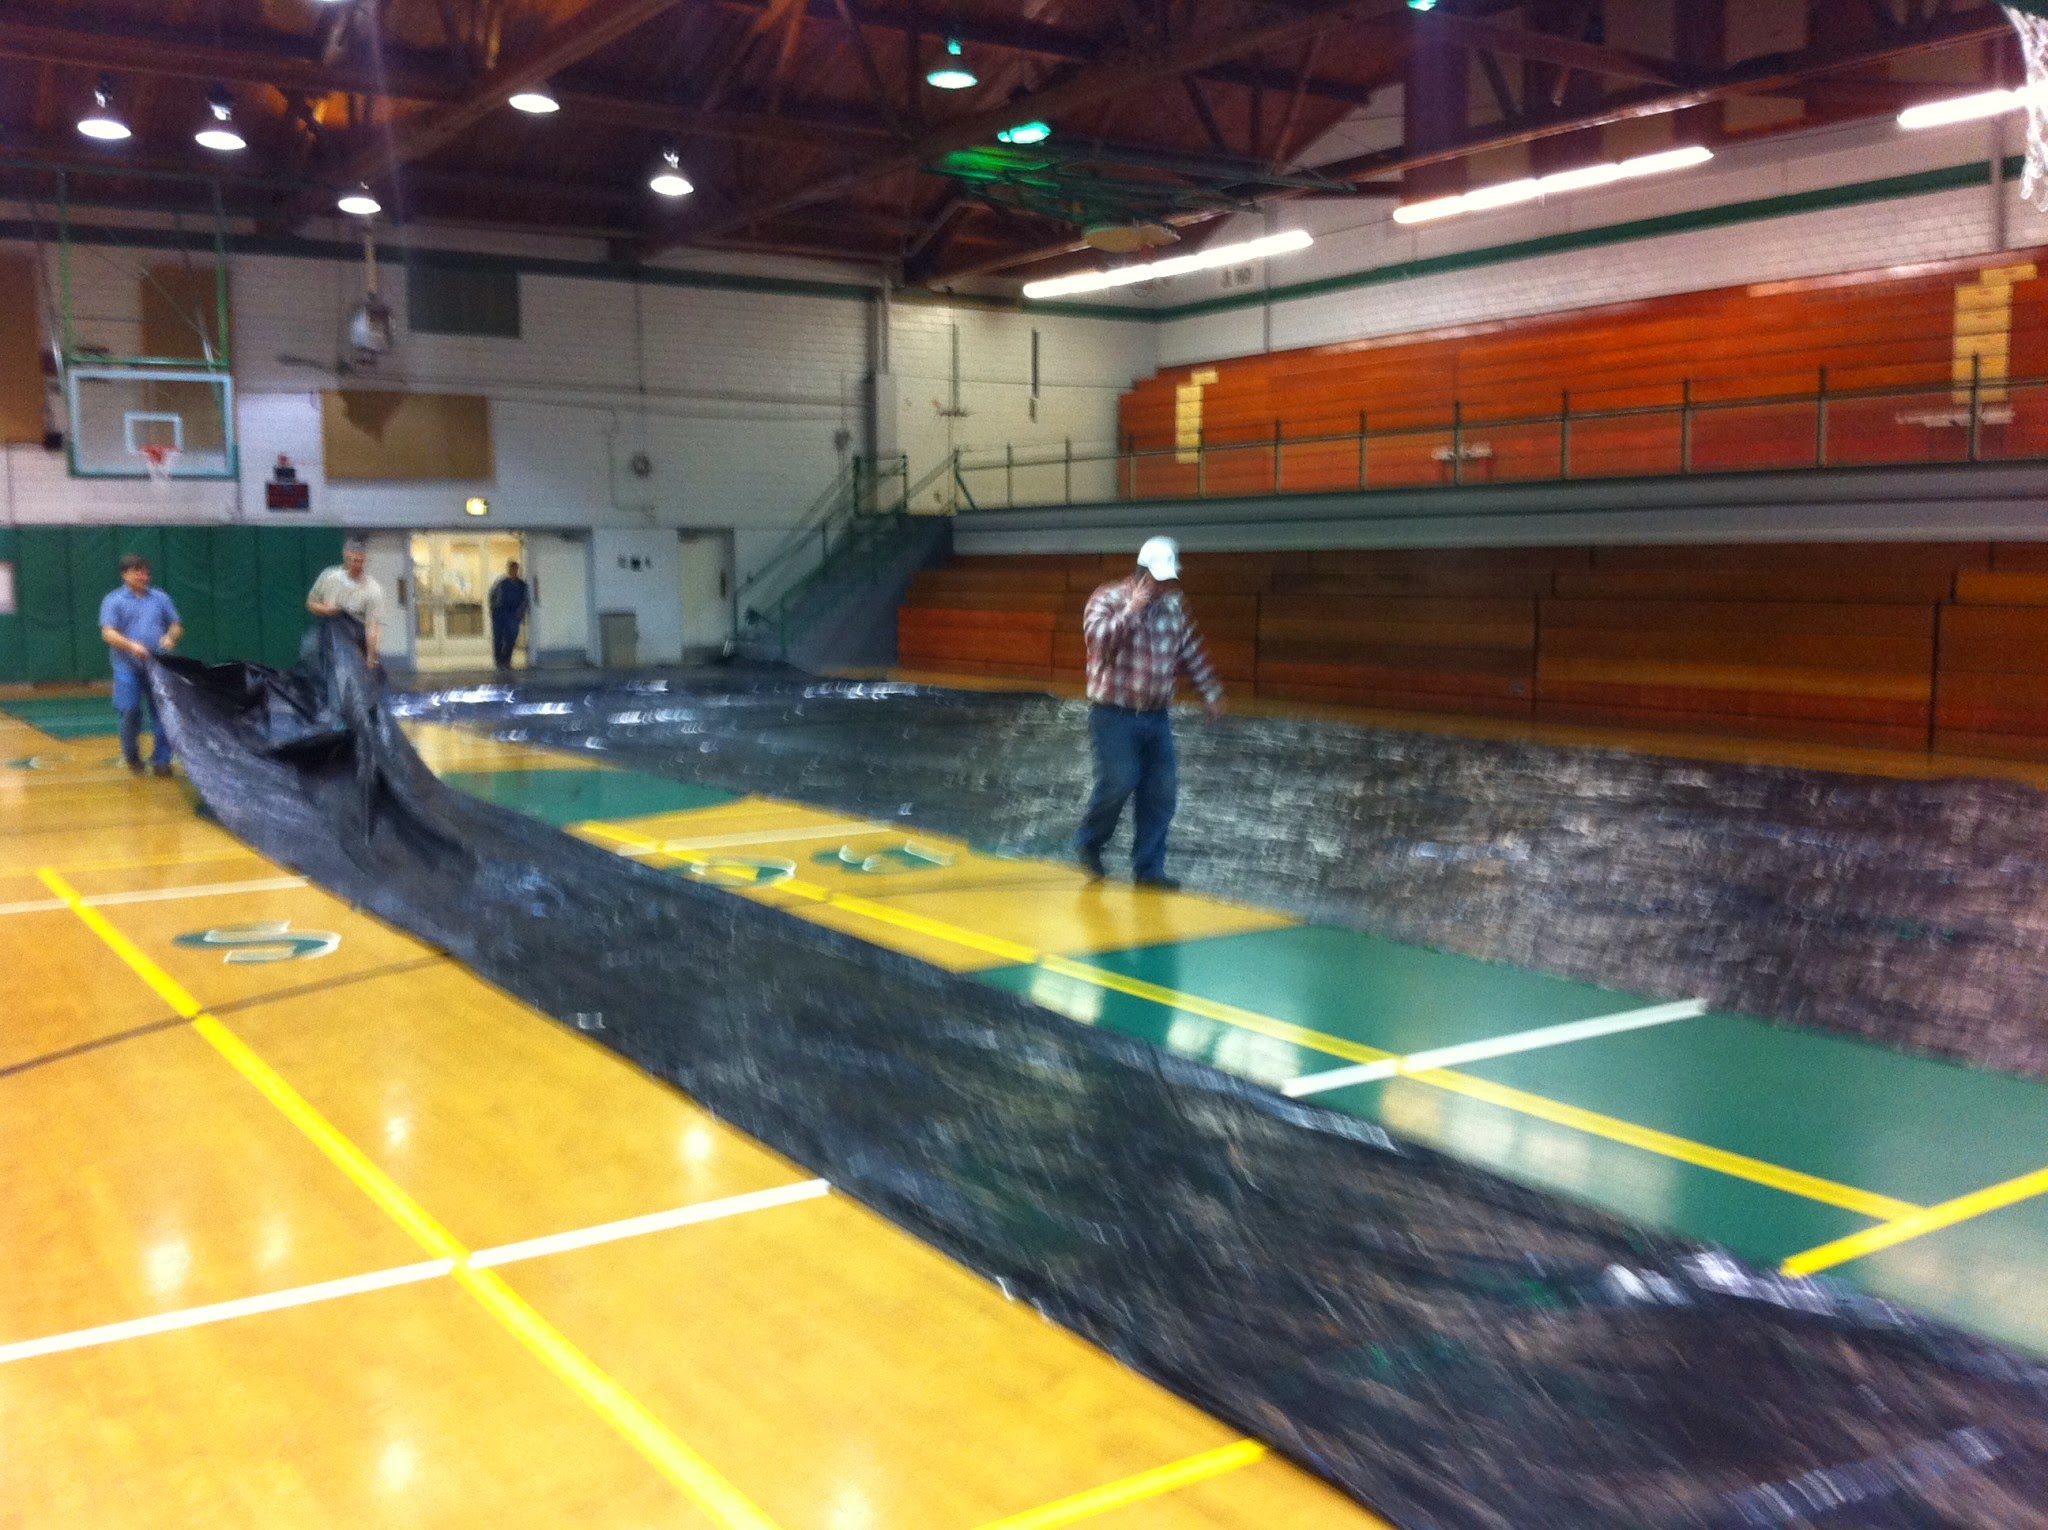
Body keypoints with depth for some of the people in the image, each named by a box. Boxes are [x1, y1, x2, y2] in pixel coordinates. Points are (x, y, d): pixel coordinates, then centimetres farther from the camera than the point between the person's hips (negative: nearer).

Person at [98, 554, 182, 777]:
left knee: (162, 714, -2)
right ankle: (132, 756, 19)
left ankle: (161, 760, 4)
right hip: (129, 668, -2)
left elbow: (177, 626, 15)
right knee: (130, 713, -3)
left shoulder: (160, 598, 13)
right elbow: (108, 633, -7)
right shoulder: (114, 601, 3)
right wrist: (131, 645, -24)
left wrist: (171, 637, -8)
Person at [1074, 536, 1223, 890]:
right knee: (1118, 782, -15)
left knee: (1162, 791, 1)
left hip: (1157, 716, 5)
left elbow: (1192, 653, 20)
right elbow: (1098, 639, -23)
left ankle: (1148, 868, 10)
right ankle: (1089, 842, 12)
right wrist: (1133, 609, -23)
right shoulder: (1108, 599, -5)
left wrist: (1210, 691, 21)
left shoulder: (1175, 607, 9)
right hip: (1115, 714, -5)